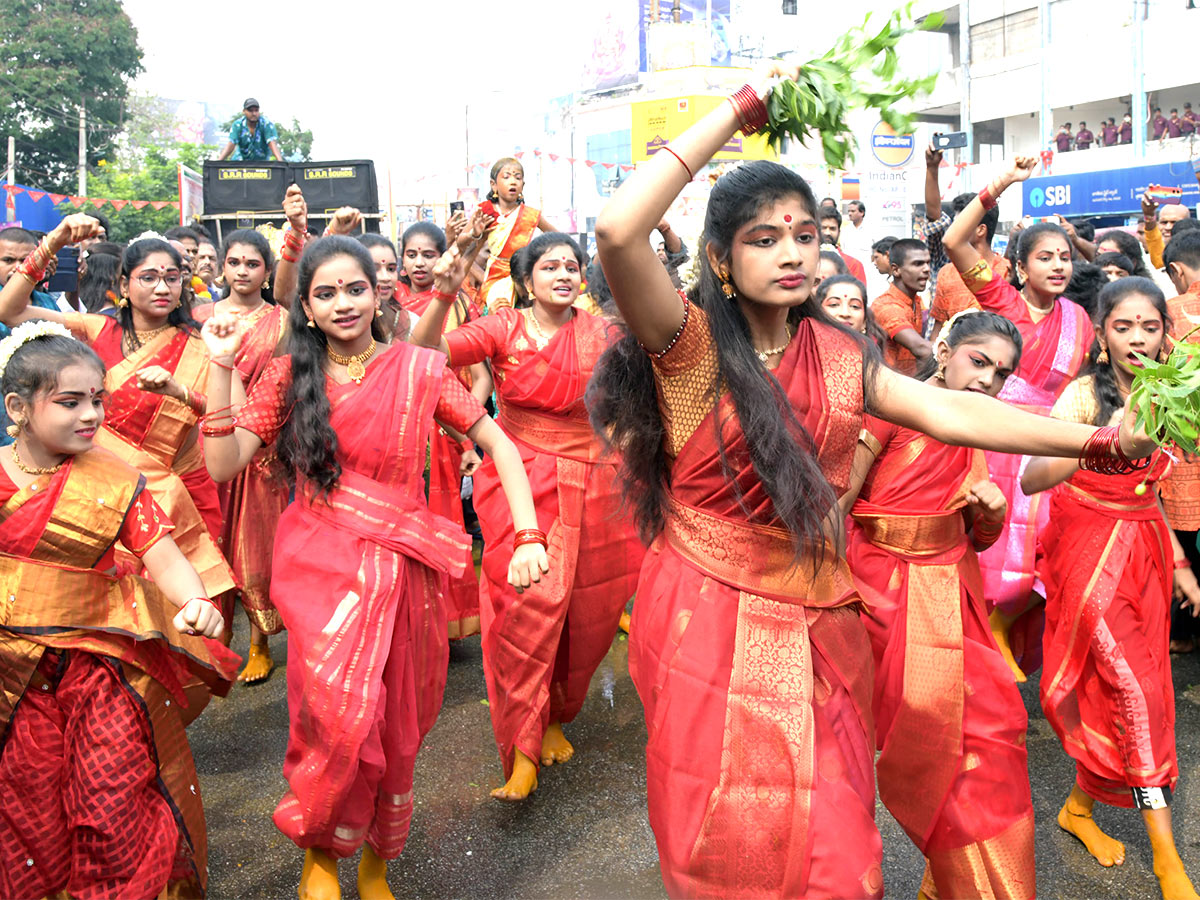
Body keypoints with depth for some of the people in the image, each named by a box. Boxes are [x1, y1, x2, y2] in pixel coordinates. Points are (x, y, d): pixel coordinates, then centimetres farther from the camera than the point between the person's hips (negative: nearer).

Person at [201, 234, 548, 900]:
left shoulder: (419, 369, -1)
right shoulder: (288, 376, 3)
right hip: (321, 568, 0)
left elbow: (497, 443, 1)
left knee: (394, 725, 9)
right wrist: (220, 368, -11)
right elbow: (223, 466, -4)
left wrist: (528, 535, -10)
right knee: (342, 713, -19)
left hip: (401, 567, 1)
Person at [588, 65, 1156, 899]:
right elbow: (618, 232, -28)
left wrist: (1098, 438, 1)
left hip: (818, 625, 5)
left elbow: (949, 411, 5)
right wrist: (736, 112, -22)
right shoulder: (691, 343, -12)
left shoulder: (837, 354, 5)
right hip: (712, 620, -4)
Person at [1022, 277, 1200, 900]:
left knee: (1116, 692, 9)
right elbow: (1030, 479, -29)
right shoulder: (1085, 394, -14)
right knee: (1136, 690, -7)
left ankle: (1079, 806, 28)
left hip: (1143, 551, 7)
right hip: (1090, 552, -6)